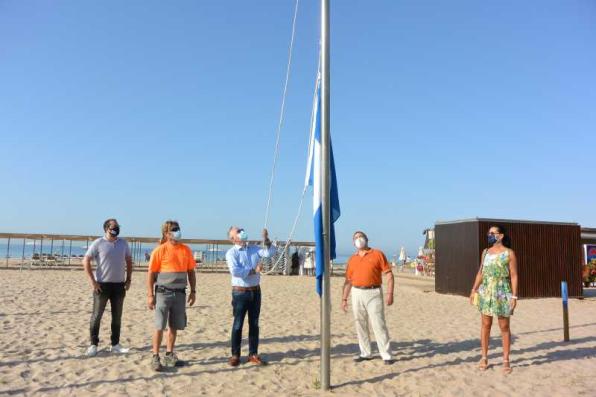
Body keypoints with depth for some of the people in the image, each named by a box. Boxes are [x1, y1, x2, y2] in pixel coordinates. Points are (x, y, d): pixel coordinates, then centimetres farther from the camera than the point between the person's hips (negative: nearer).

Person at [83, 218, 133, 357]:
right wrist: (92, 281, -13)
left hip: (119, 285, 4)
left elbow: (129, 261, 15)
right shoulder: (98, 243, -6)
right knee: (97, 315, 2)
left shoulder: (123, 243, 7)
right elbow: (86, 261, -8)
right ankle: (93, 345, 13)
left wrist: (128, 279, 8)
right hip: (102, 285, -4)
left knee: (117, 316, 10)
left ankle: (115, 344, 20)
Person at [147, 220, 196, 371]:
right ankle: (155, 357, 9)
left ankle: (169, 355, 25)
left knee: (174, 326, 12)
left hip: (180, 294, 4)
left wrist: (193, 291, 7)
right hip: (163, 293, -4)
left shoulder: (186, 250, 6)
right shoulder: (159, 250, -6)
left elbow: (191, 272, 11)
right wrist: (150, 295, -9)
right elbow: (151, 274, -6)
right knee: (160, 326, -1)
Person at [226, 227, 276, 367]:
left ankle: (253, 354, 19)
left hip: (255, 291, 5)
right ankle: (235, 355, 13)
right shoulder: (231, 253, -7)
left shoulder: (254, 249, 9)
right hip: (240, 292, -5)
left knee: (254, 324, 10)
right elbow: (235, 271, -21)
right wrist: (254, 270, -17)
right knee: (238, 325, 3)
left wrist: (266, 239, -16)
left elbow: (269, 253, -3)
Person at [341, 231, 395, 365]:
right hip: (357, 294, 4)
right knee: (360, 325, 10)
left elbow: (389, 274, -4)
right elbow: (348, 280, 14)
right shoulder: (352, 259, 11)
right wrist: (344, 299, 10)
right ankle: (365, 353, 21)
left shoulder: (377, 254, 0)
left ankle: (386, 355, 4)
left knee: (379, 325, -5)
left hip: (374, 293, -4)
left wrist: (390, 293, -13)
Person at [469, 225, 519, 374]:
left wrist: (514, 295, -11)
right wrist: (474, 290, 6)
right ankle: (484, 358, 15)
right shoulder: (485, 252, 10)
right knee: (485, 324, 6)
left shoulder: (509, 253, -2)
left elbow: (514, 275, -5)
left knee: (504, 327, 3)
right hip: (485, 292, 4)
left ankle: (506, 360, 12)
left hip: (502, 293, -4)